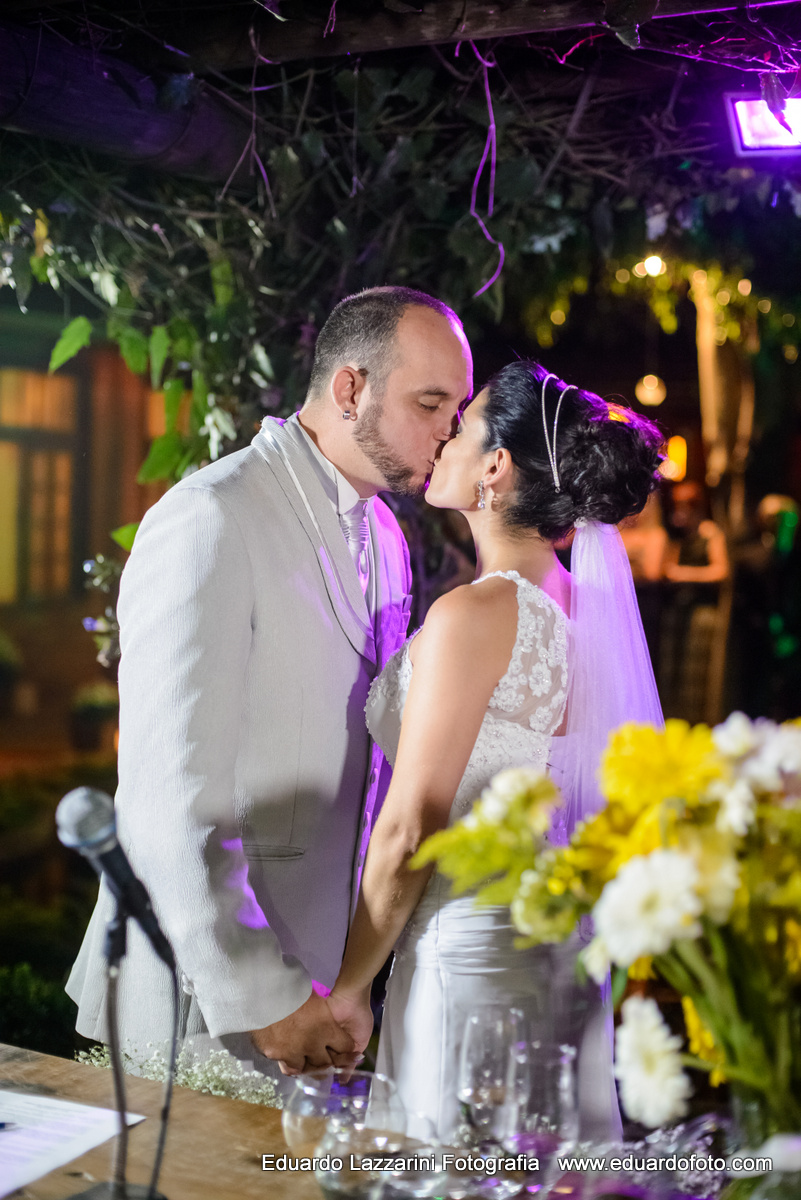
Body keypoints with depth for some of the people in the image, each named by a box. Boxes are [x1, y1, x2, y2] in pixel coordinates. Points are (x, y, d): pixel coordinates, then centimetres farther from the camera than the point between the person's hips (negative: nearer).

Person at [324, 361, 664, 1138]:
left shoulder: (472, 615, -18)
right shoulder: (576, 603, 6)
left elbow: (408, 833, -17)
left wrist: (348, 987, -7)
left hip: (473, 949, -8)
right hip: (565, 946, 8)